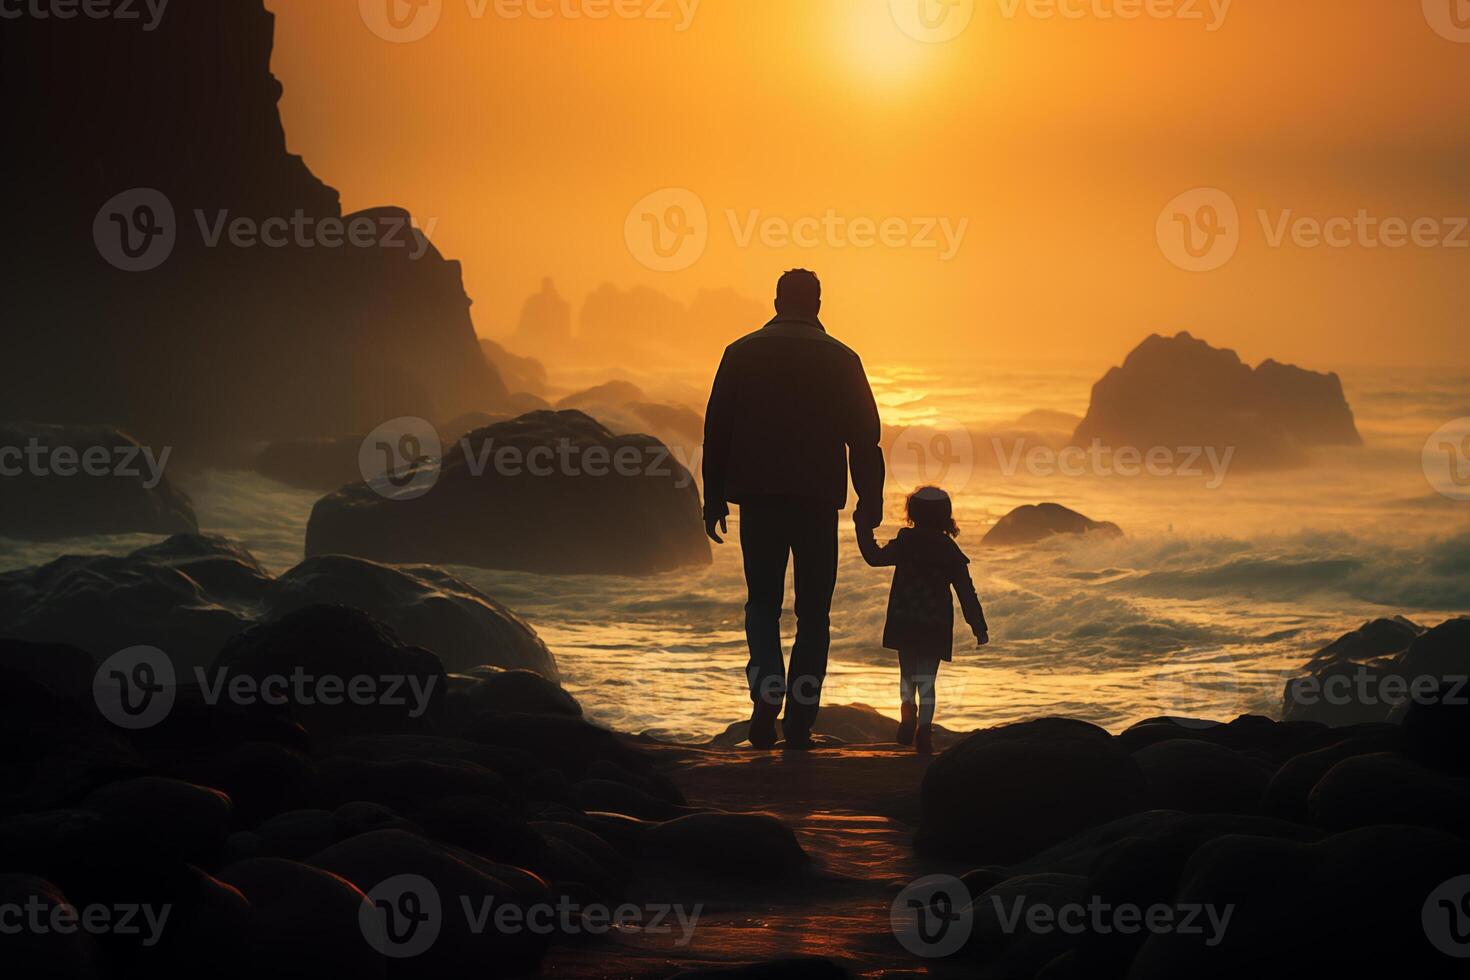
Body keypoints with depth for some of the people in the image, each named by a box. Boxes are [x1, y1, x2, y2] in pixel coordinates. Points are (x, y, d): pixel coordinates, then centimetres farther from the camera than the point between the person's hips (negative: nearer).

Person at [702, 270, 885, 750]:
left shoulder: (742, 353, 3)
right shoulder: (841, 359, 1)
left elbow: (716, 429, 3)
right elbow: (864, 435, 0)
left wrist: (714, 499, 8)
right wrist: (870, 500, 7)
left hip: (758, 498, 1)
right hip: (818, 499, 0)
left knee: (762, 602, 12)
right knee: (813, 611, 7)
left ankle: (767, 694, -12)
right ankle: (800, 722, 4)